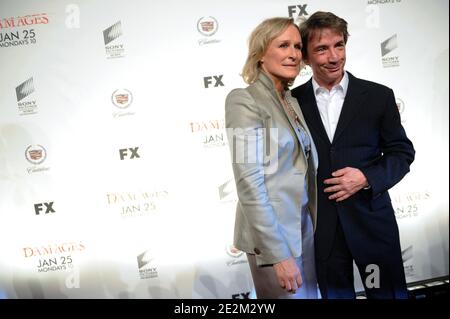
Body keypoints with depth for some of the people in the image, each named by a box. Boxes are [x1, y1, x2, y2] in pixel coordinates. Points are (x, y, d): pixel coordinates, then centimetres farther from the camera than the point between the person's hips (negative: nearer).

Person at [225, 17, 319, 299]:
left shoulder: (292, 101, 11)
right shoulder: (244, 100, -14)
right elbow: (249, 182, -20)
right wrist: (277, 253, -22)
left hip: (305, 224, 8)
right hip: (272, 233, -7)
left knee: (310, 294, 18)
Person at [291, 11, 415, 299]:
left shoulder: (378, 96, 0)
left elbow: (402, 153, 3)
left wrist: (367, 177, -14)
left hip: (371, 218, 0)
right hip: (319, 224, 1)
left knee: (389, 292, 11)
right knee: (334, 293, 15)